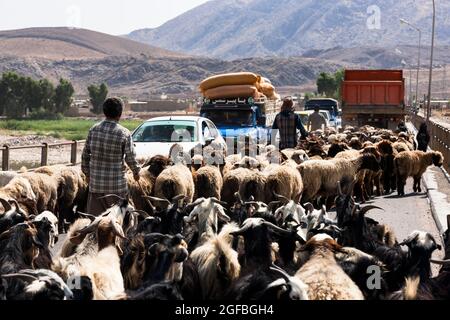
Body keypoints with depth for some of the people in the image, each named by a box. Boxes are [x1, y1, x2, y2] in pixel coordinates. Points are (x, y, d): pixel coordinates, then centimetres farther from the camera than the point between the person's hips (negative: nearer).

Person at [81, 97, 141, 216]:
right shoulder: (124, 133, -10)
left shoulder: (93, 130, 1)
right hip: (117, 185, -3)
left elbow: (85, 154, 7)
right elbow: (130, 157, -4)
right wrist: (136, 172, 14)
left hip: (95, 183, 4)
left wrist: (87, 173, 21)